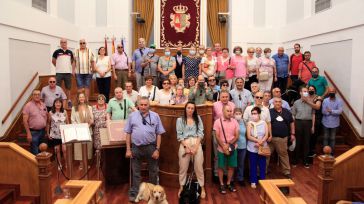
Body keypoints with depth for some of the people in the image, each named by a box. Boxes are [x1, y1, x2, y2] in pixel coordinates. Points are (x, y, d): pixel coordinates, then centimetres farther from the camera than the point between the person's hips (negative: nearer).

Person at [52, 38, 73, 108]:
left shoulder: (70, 52, 7)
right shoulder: (57, 52, -1)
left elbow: (72, 61, 17)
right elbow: (53, 61, 11)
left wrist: (73, 70, 8)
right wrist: (58, 67, 8)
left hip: (68, 72, 3)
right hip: (59, 73, -2)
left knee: (68, 88, 11)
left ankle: (69, 101, 21)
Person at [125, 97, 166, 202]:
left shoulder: (155, 116, -1)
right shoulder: (132, 116, 1)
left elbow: (159, 134, -2)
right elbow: (128, 133, 2)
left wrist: (157, 149, -7)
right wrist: (128, 149, -2)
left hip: (151, 147, 0)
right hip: (136, 147, 0)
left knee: (153, 171, 15)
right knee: (135, 172, 11)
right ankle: (134, 194, 25)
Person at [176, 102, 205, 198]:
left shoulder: (198, 118, 11)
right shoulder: (180, 120, 7)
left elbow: (201, 133, 4)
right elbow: (179, 135, 0)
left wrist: (196, 146, -8)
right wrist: (187, 146, -11)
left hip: (197, 144, 1)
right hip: (184, 144, -1)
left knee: (199, 167, 3)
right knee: (183, 167, 5)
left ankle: (202, 188, 14)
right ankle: (181, 187, 18)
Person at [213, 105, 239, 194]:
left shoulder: (235, 122, 0)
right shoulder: (217, 122, -7)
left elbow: (237, 136, -1)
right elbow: (217, 137, -9)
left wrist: (229, 144, -14)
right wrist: (224, 147, -16)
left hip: (232, 148, 3)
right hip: (221, 149, -3)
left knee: (231, 166, 11)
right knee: (221, 167, 6)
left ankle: (229, 183, 27)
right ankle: (221, 185, 20)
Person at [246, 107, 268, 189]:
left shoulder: (264, 123, 0)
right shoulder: (249, 123, -3)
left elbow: (266, 135, -5)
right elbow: (249, 136, -9)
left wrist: (260, 142, -19)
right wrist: (258, 140, -20)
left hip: (262, 148, 1)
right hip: (252, 148, -1)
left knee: (262, 165, 8)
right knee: (253, 165, 7)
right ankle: (253, 181, 19)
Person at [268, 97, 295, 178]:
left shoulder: (287, 112, 8)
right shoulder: (269, 112, -3)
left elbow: (291, 123, 15)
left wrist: (292, 134, 11)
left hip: (283, 137, 2)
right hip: (271, 137, -2)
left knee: (283, 154, 11)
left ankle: (286, 171, 22)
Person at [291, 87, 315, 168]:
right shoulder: (296, 103, 2)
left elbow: (313, 115, 9)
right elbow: (293, 115, 2)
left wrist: (313, 126, 5)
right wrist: (293, 126, -3)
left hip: (308, 123, 1)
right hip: (299, 122, -1)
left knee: (306, 142, 7)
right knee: (297, 142, 5)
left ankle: (305, 161, 17)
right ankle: (295, 160, 17)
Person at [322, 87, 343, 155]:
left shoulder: (339, 101, -5)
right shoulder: (325, 100, -4)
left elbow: (340, 111, -16)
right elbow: (323, 111, -11)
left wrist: (331, 111, -22)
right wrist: (334, 112, -15)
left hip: (334, 123, -1)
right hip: (326, 122, 1)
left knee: (332, 138, 10)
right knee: (326, 138, 10)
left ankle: (331, 152, 21)